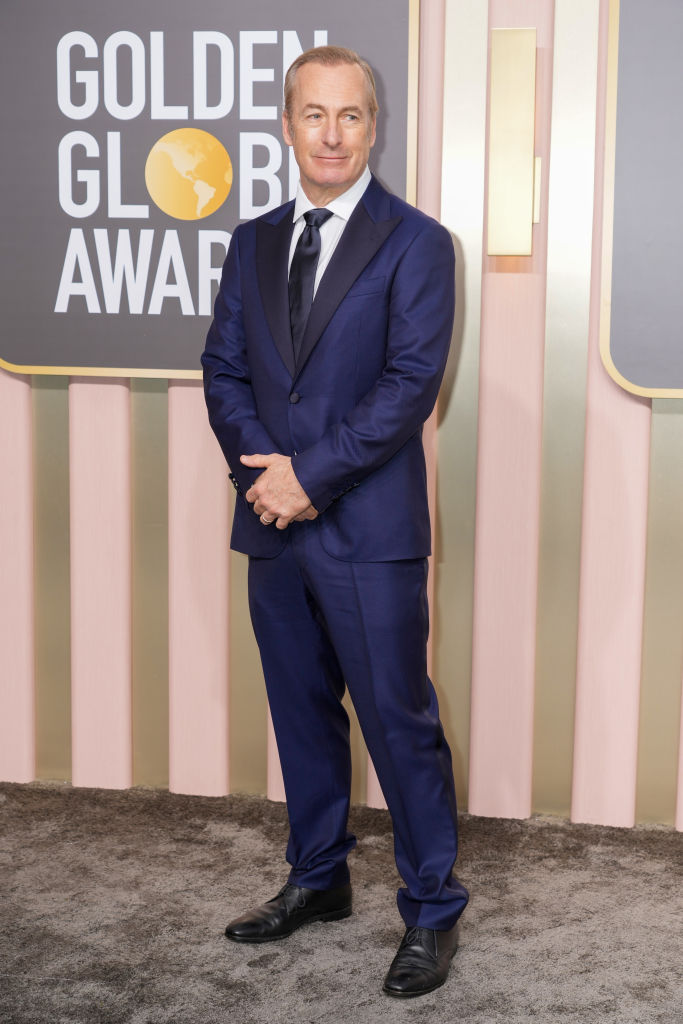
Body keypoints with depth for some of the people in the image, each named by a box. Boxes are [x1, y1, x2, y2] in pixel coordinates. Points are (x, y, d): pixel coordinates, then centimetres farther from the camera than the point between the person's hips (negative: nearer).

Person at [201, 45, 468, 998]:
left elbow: (412, 381, -13)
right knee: (302, 713, 17)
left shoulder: (414, 241, -4)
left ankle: (432, 911, 15)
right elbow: (223, 370, 8)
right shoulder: (253, 242, 12)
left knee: (400, 721, 0)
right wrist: (264, 467, -9)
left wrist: (311, 475, -16)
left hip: (369, 528, -5)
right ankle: (318, 880, 33)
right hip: (275, 526, 6)